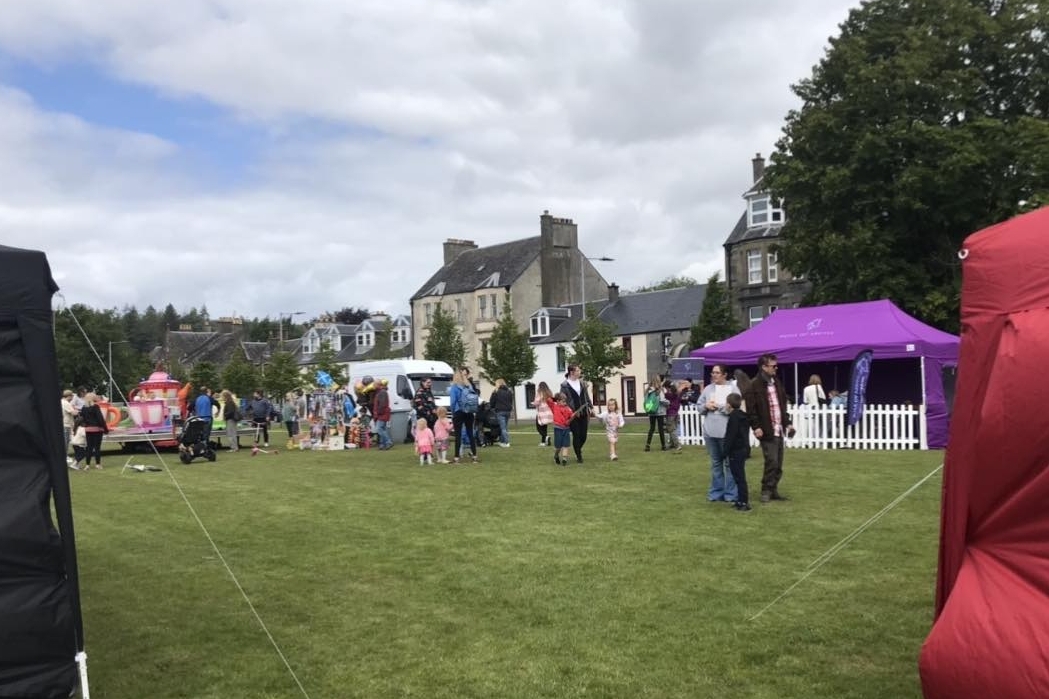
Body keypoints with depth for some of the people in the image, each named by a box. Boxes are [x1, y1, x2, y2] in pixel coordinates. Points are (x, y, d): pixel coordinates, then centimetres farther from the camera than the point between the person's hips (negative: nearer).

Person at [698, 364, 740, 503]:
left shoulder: (733, 389, -3)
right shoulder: (708, 389, 11)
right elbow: (699, 408, 14)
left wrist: (719, 406, -12)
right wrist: (706, 406, -6)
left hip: (727, 432, -5)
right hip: (710, 432, 5)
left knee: (730, 463, 1)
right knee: (716, 462, 13)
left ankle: (731, 494, 8)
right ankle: (716, 492, 21)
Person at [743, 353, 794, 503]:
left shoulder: (777, 382, 15)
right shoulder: (754, 385, -11)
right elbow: (750, 409, -13)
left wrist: (787, 422, 14)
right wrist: (755, 427, -17)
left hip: (779, 430, 8)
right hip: (766, 431, -7)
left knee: (778, 463, 10)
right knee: (771, 461, -9)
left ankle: (773, 490, 20)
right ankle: (766, 491, 5)